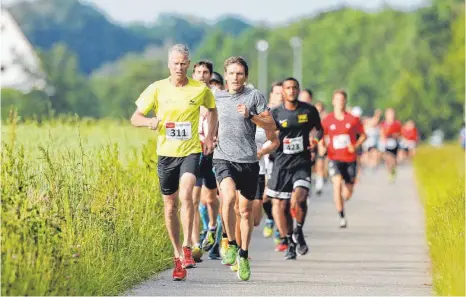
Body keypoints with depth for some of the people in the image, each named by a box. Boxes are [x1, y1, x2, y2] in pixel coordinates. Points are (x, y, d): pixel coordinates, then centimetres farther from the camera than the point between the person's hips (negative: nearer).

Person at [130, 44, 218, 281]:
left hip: (191, 152, -2)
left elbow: (212, 110, 21)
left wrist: (210, 137, 10)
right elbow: (135, 118, 1)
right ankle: (177, 255, 21)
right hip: (166, 154, 2)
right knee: (170, 205, 8)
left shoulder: (200, 89, -1)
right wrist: (149, 122, -21)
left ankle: (187, 248, -20)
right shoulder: (157, 89, -1)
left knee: (185, 194, -25)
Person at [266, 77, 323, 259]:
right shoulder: (275, 113, 2)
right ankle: (289, 243, 20)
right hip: (281, 164, 1)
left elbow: (319, 128, 20)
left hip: (302, 163, -1)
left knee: (299, 199, -23)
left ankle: (298, 232, 4)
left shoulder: (309, 110, 4)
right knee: (280, 205, 2)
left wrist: (316, 139, 0)